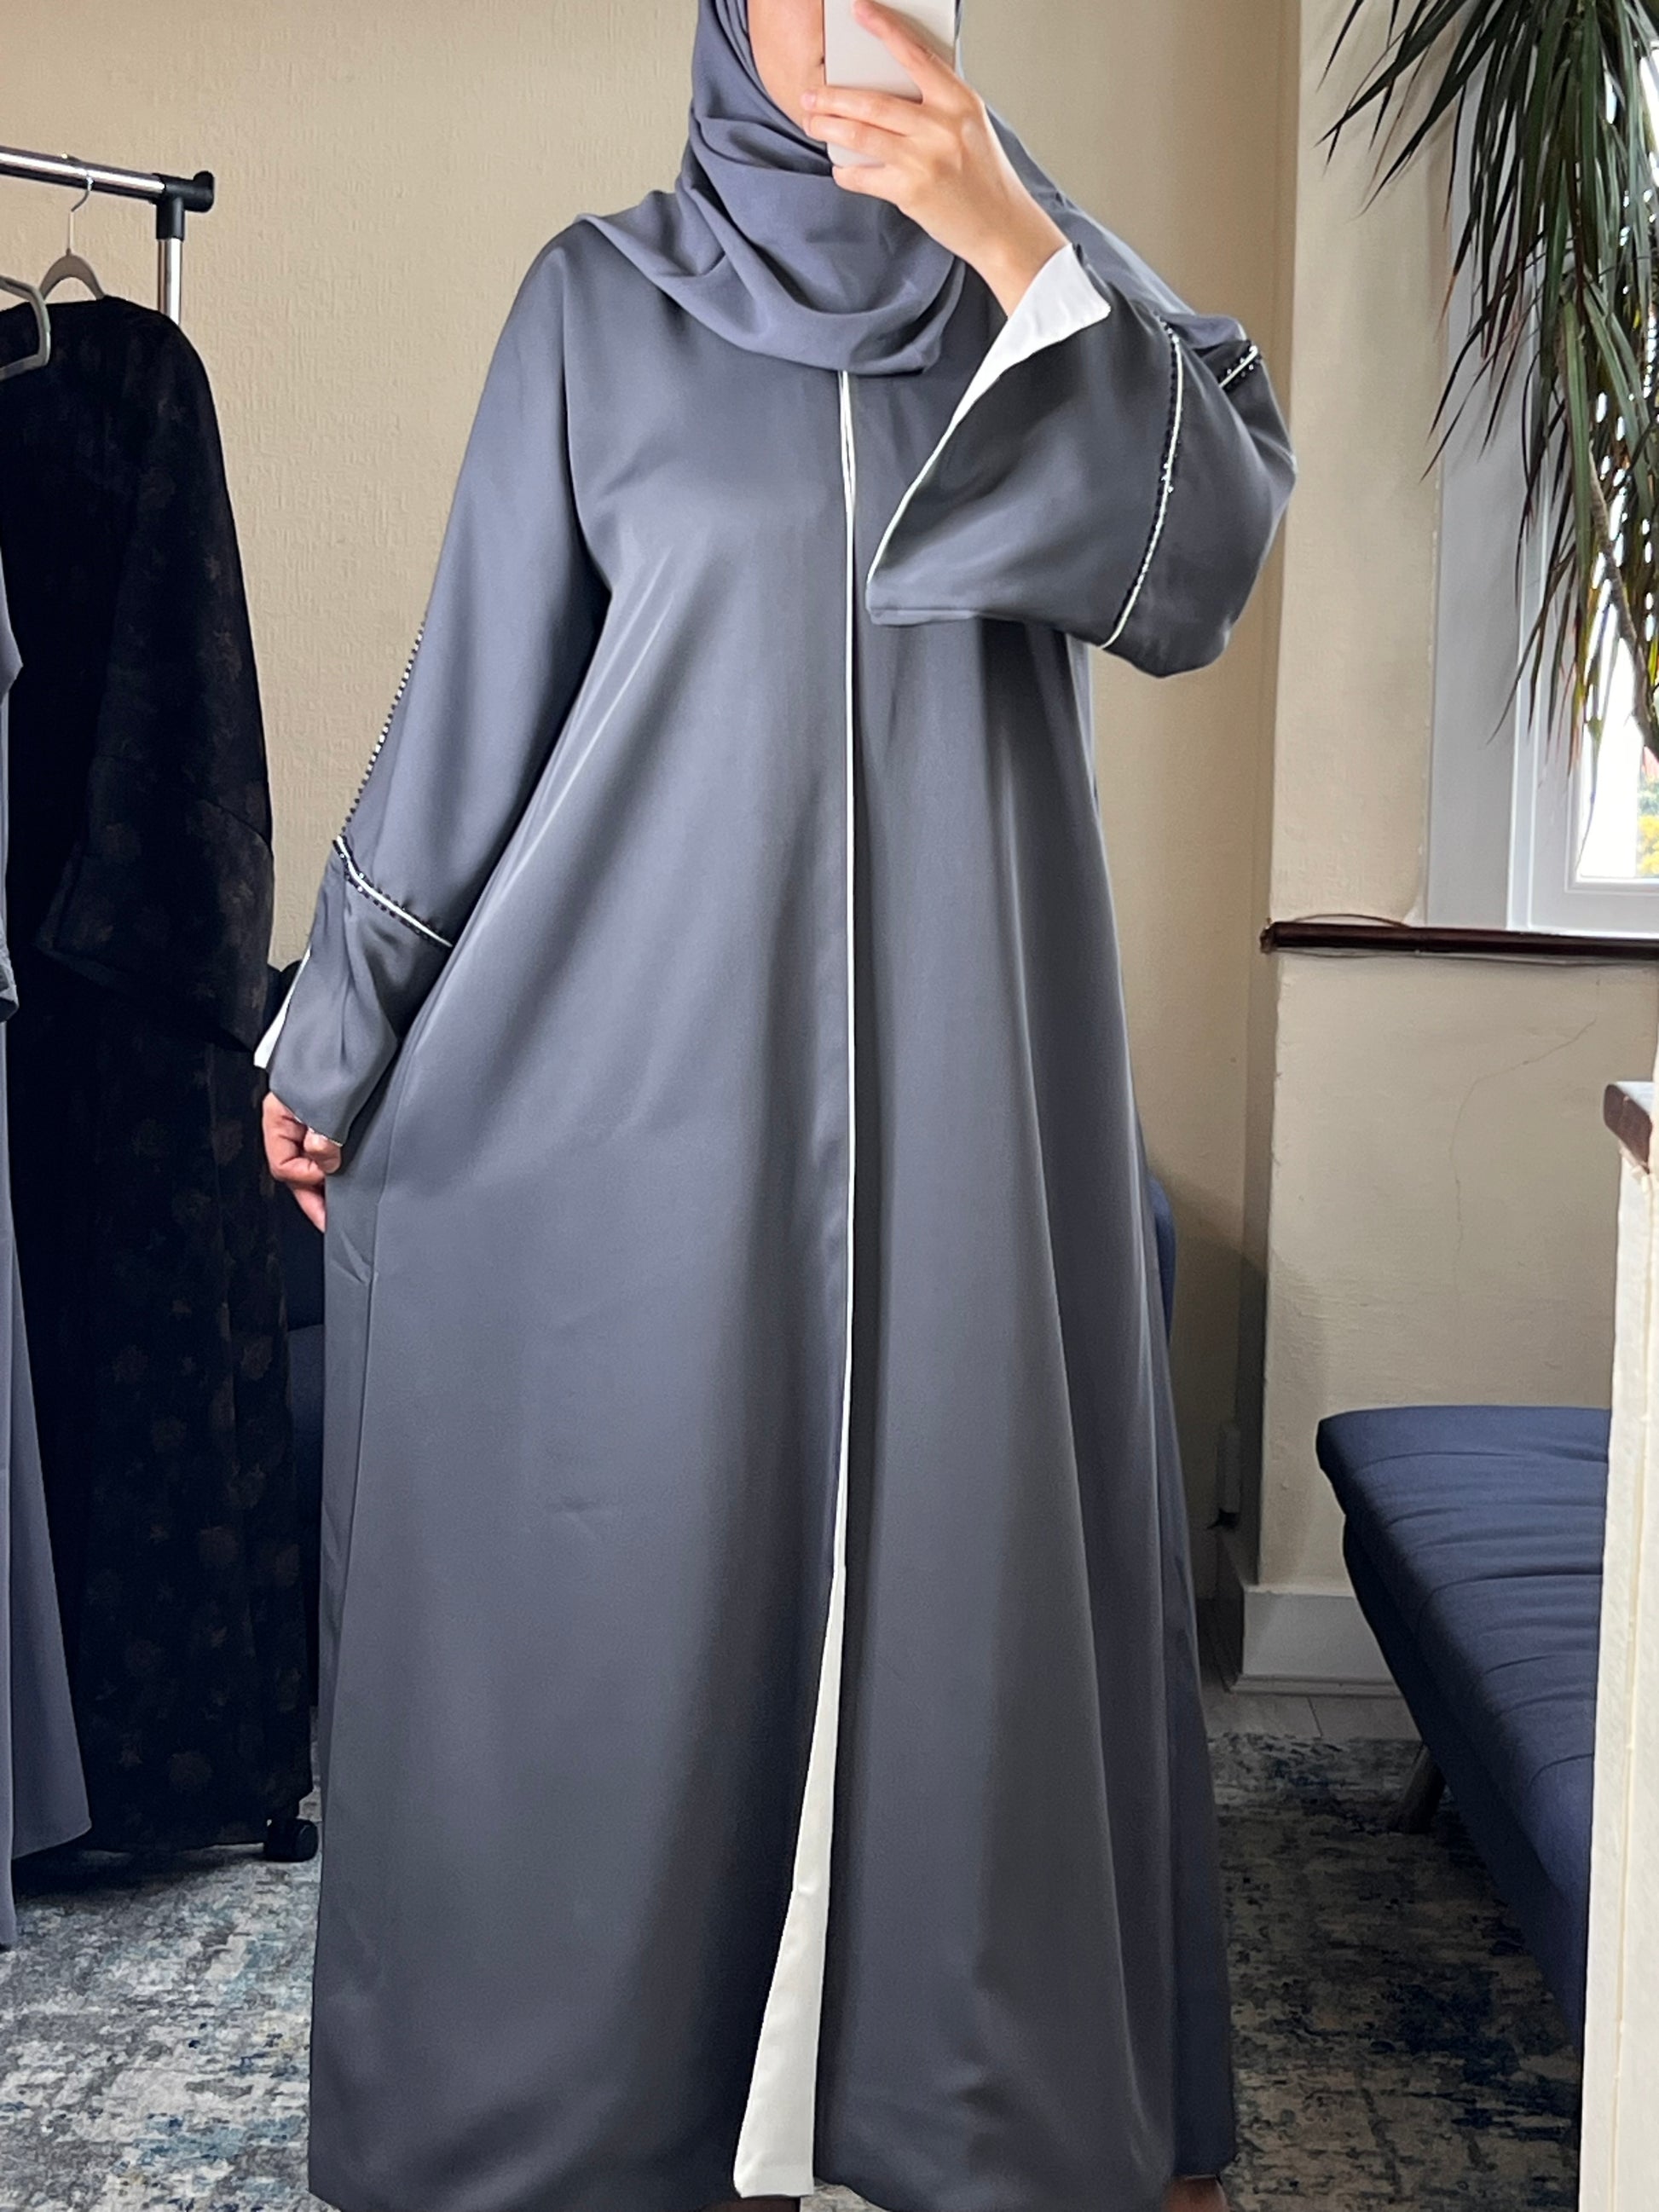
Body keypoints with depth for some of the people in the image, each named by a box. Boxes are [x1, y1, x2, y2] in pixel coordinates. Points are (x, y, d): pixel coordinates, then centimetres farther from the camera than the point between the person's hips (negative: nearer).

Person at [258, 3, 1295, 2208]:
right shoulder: (602, 297, 6)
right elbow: (483, 674, 6)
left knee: (973, 1556, 7)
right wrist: (342, 1029, 7)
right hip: (646, 1054, -1)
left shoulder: (1047, 277, 9)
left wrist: (1017, 252, -18)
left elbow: (1203, 561, -7)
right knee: (621, 1570, 4)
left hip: (969, 1063, 2)